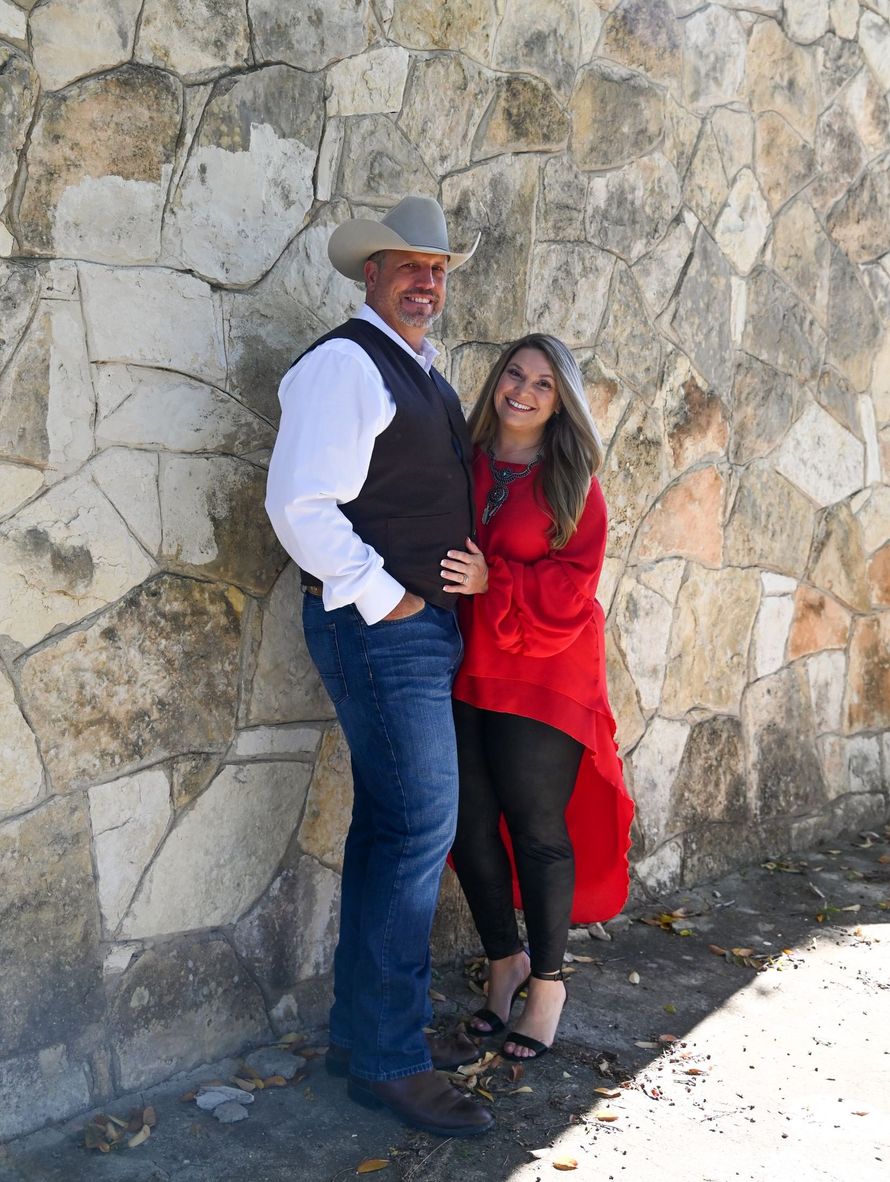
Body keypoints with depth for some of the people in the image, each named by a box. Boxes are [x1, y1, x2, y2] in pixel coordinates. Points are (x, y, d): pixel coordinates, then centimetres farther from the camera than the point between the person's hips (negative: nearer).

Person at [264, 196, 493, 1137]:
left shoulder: (423, 375, 19)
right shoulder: (344, 364, -11)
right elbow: (301, 506, -20)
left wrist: (431, 601, 15)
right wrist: (384, 598, -16)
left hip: (422, 626, 10)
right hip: (377, 628, -10)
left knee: (391, 828, 13)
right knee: (419, 828, -8)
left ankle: (367, 1030, 26)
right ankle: (388, 1058, 5)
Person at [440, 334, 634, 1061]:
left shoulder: (573, 485, -1)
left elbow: (570, 587, -8)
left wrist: (492, 583, -20)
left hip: (542, 677, -3)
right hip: (463, 674, 3)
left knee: (536, 826, 2)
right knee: (471, 823, 7)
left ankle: (548, 980, 21)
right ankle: (505, 960, 28)